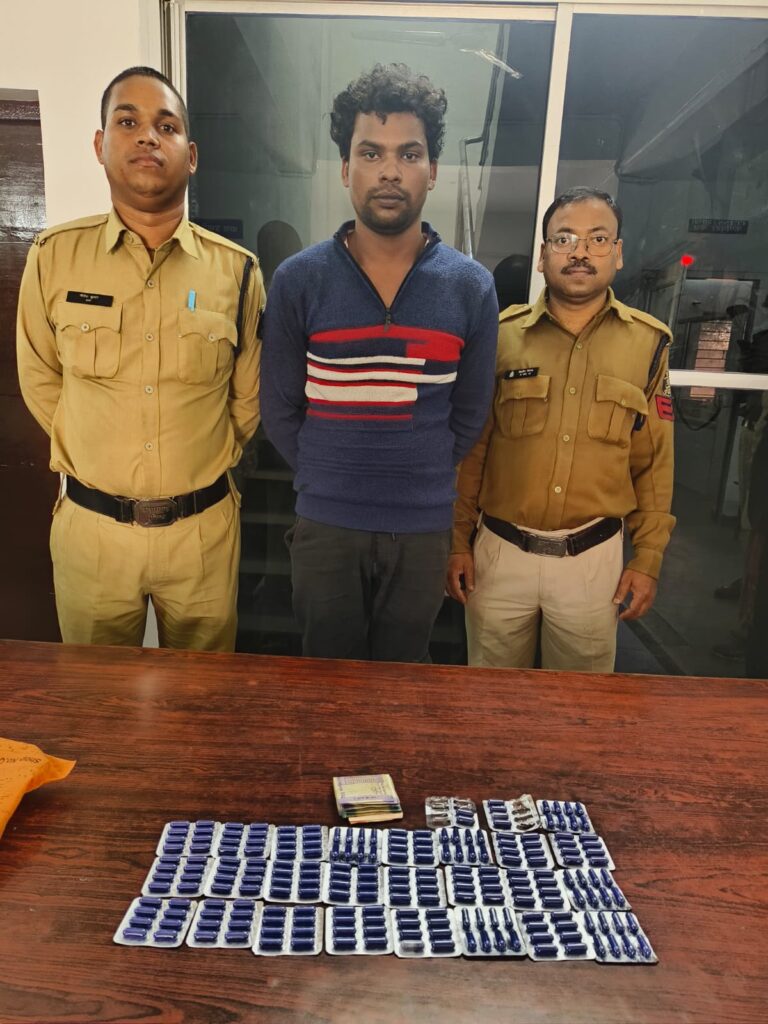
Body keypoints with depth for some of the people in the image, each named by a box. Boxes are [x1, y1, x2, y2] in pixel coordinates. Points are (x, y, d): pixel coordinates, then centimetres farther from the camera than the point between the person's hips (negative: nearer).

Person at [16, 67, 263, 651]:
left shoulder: (236, 270, -3)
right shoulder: (54, 256, -3)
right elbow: (40, 380, 8)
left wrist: (205, 462, 7)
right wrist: (89, 458, 7)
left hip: (204, 527, 0)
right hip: (90, 526, 1)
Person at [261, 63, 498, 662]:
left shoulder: (471, 288, -4)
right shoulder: (298, 282, -7)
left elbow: (469, 416, 4)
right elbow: (280, 411, 0)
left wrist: (421, 480, 7)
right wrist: (327, 481, 5)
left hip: (424, 529, 1)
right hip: (325, 527, 0)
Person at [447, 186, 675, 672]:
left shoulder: (649, 342, 0)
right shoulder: (500, 335, -2)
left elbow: (654, 463, 4)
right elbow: (470, 449, 2)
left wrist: (648, 559, 3)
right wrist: (459, 542, 2)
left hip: (594, 557, 1)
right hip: (500, 550, 0)